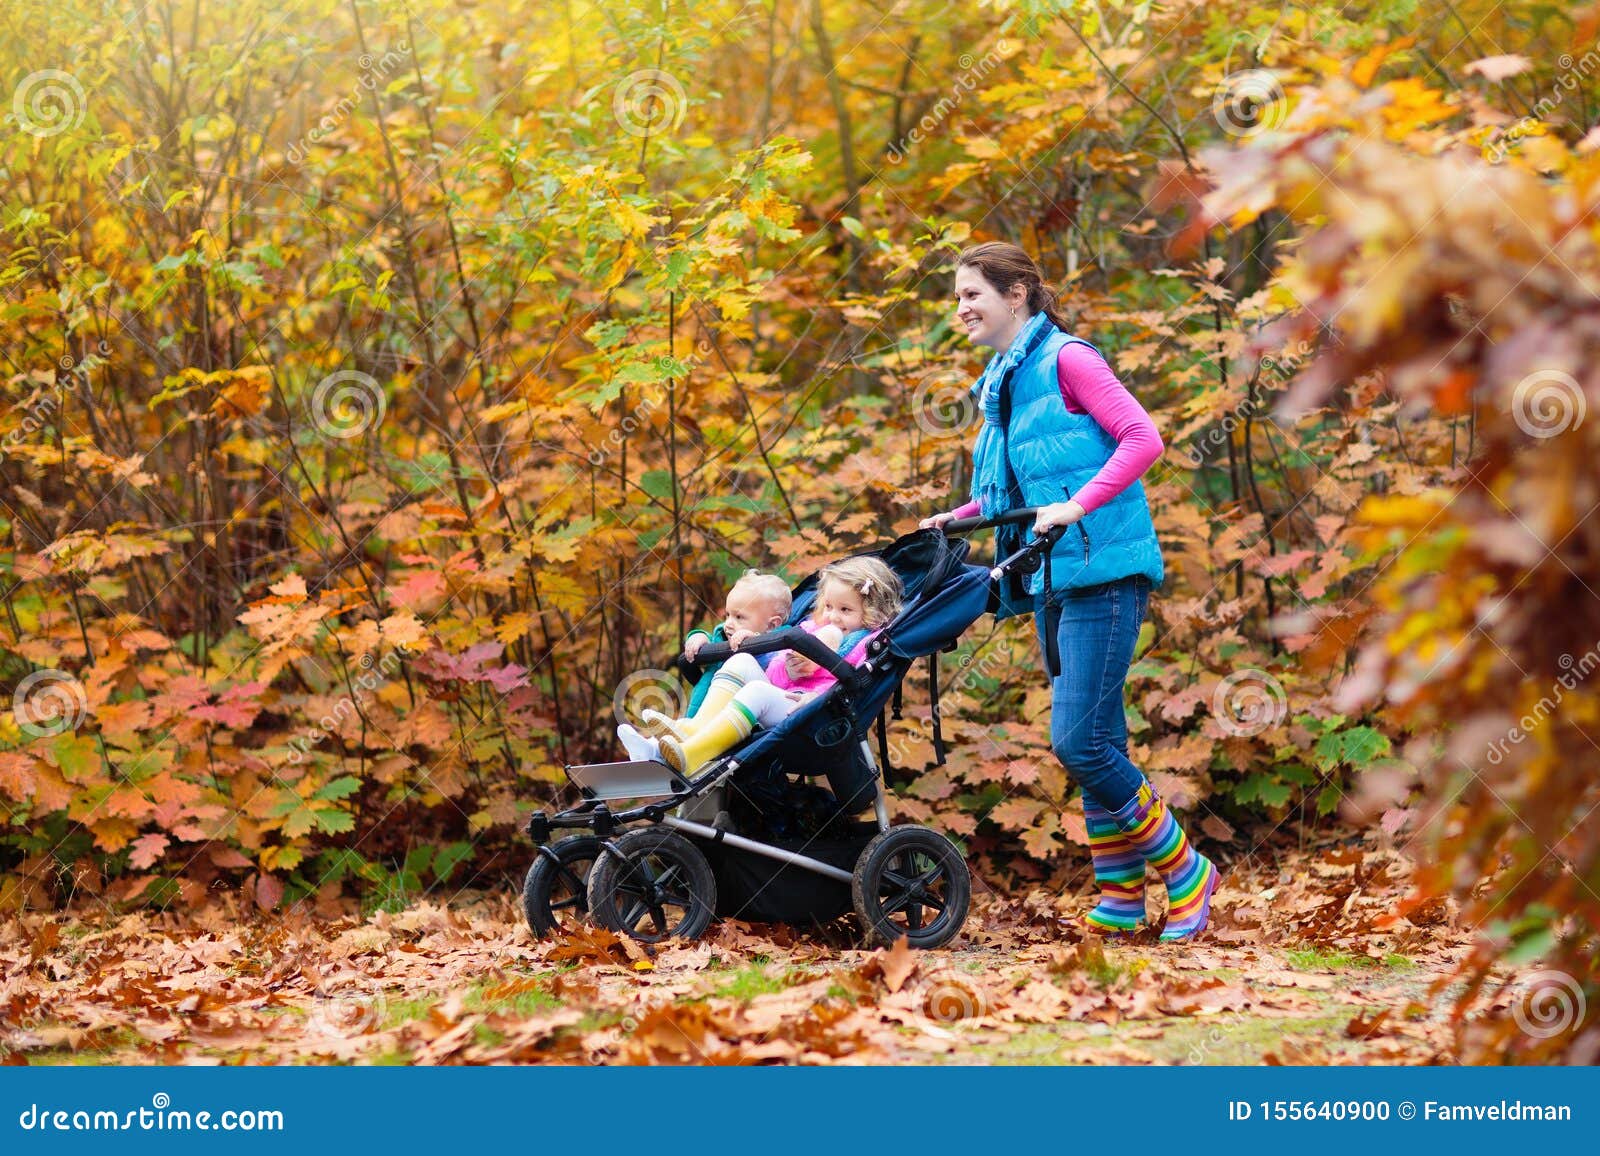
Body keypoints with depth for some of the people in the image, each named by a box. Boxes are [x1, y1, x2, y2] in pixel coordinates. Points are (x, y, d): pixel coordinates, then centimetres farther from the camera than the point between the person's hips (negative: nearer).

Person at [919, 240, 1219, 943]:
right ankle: (1121, 900, 15)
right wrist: (952, 521, 14)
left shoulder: (1066, 359, -7)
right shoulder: (1001, 382, 18)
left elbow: (1142, 439, -15)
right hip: (1052, 578, 9)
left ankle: (1186, 872, 1)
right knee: (1096, 746, 9)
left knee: (1078, 740, -13)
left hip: (1102, 572, -9)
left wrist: (1076, 506, -23)